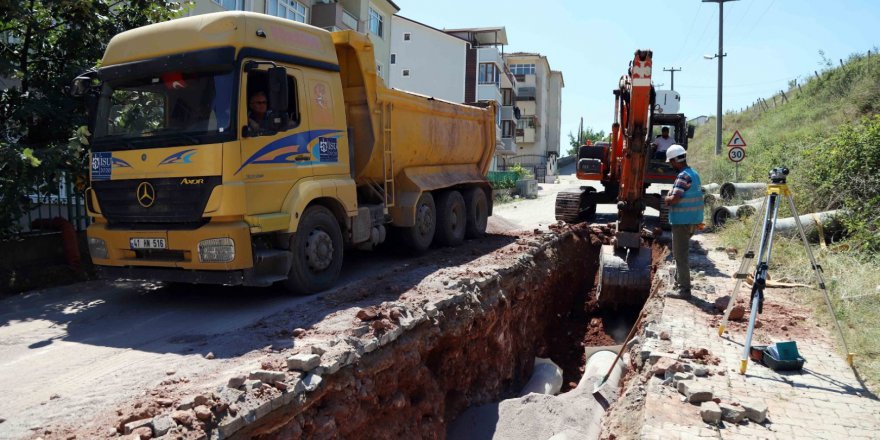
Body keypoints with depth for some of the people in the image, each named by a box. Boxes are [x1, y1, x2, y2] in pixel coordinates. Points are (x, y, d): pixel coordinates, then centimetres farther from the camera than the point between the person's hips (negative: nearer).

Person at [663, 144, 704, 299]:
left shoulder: (683, 176, -19)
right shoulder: (694, 173, 12)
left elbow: (675, 199, -26)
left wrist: (666, 199, -5)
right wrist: (671, 198, 7)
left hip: (682, 221, -10)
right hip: (692, 220, 10)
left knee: (680, 256, -5)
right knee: (679, 252, 25)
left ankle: (684, 290, -2)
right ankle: (679, 280, 36)